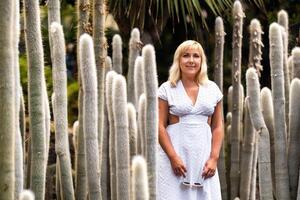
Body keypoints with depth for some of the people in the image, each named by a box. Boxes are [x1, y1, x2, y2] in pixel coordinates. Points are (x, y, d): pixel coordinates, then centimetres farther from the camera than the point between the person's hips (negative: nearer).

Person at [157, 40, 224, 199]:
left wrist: (214, 158, -2)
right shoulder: (167, 89, 2)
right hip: (175, 154, -2)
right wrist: (173, 157, -12)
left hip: (204, 156, 3)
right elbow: (160, 126, -2)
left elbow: (218, 127, 9)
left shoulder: (212, 89, 10)